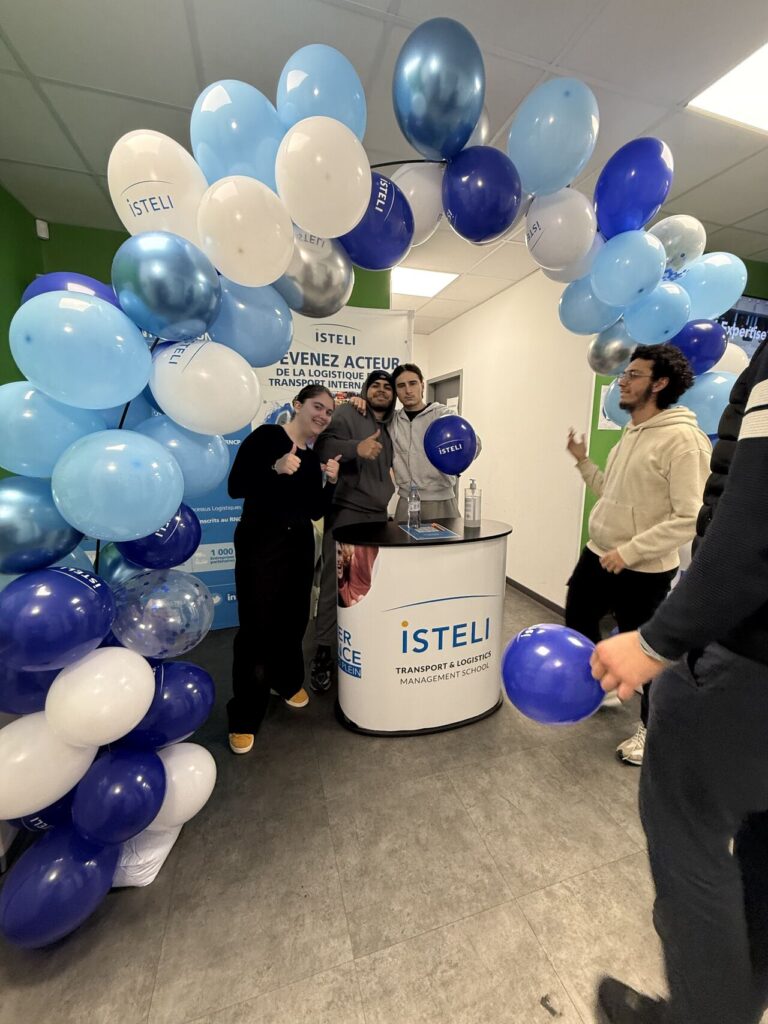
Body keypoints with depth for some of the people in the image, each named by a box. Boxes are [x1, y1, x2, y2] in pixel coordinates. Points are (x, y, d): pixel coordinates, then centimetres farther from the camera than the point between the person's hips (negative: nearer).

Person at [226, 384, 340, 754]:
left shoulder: (315, 456, 10)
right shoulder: (266, 436, -7)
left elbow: (316, 512, 8)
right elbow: (235, 486, -14)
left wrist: (331, 482, -7)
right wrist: (275, 469, -27)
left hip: (299, 544, 6)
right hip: (260, 542, -6)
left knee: (293, 619, 15)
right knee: (256, 626, -1)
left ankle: (288, 680, 42)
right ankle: (244, 717, 16)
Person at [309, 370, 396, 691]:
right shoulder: (347, 413, 0)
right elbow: (323, 446, -16)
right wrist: (356, 447, -30)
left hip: (379, 517, 6)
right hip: (346, 514, -6)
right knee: (335, 584, -3)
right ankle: (323, 654, 11)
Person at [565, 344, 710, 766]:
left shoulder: (682, 439, -19)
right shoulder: (631, 433, 9)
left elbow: (690, 518, -23)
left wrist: (629, 552, -23)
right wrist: (583, 462, 8)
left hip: (642, 572, -8)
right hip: (596, 556, 9)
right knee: (578, 624, 21)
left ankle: (652, 727, 37)